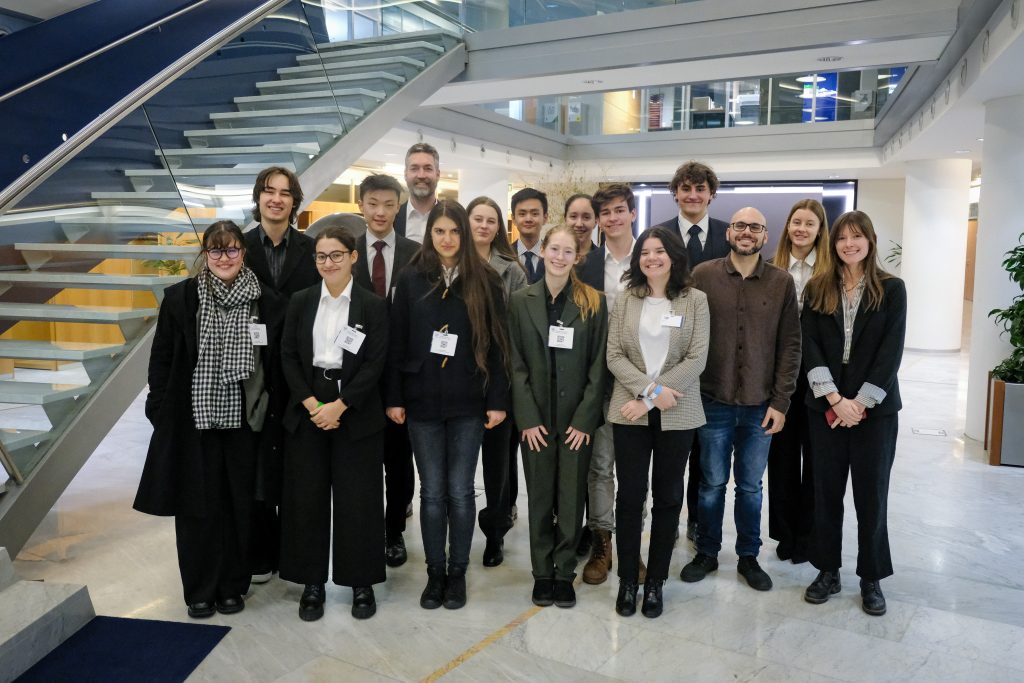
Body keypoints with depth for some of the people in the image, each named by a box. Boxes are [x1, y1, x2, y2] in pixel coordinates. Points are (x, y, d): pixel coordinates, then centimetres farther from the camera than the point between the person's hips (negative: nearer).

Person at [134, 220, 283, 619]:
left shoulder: (266, 302, 1)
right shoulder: (180, 297, 0)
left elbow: (275, 364, 4)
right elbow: (161, 358, 3)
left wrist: (272, 413, -1)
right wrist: (161, 410, -2)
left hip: (243, 421, 1)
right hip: (193, 421, 0)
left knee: (239, 504, 8)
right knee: (197, 505, 6)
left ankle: (233, 586, 25)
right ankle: (200, 591, 22)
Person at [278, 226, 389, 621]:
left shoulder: (373, 305, -1)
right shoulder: (300, 302, 7)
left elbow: (375, 363, -6)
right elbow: (289, 356, 2)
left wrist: (339, 406, -14)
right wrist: (312, 404, -10)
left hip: (356, 414, -2)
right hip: (307, 411, 2)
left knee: (357, 499, 3)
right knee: (306, 498, 6)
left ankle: (362, 582, 19)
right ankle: (312, 582, 21)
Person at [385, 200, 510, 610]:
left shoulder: (484, 282, 1)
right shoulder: (411, 280, 3)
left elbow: (497, 343, 0)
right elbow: (397, 342, 3)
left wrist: (498, 400, -4)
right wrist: (394, 398, -1)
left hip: (468, 403, -1)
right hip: (423, 401, 1)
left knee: (459, 491, 6)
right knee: (432, 492, 8)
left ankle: (457, 572, 22)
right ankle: (435, 572, 23)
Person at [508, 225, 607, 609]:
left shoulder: (593, 303, 0)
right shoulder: (521, 301, 2)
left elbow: (598, 366, -2)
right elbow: (516, 364, 0)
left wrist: (585, 419, -8)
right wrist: (528, 419, -7)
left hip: (577, 418, 0)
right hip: (536, 417, 1)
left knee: (571, 498, 6)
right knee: (540, 498, 9)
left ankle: (564, 573, 21)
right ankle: (542, 573, 23)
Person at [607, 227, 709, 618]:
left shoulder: (695, 300, 0)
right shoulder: (625, 301, 5)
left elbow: (697, 358, -6)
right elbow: (614, 356, 0)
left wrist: (650, 399, -12)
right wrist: (650, 388, -16)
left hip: (676, 413, 0)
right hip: (630, 412, 1)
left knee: (667, 496, 8)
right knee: (630, 495, 5)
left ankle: (655, 582, 22)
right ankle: (627, 581, 19)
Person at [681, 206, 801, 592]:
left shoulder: (782, 283, 1)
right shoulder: (703, 275, -2)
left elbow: (790, 346, 1)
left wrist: (780, 402, -4)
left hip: (760, 405, 1)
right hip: (713, 401, -1)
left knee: (750, 486, 13)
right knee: (712, 484, 11)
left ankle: (748, 556, 29)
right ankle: (706, 553, 28)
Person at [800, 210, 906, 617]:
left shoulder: (891, 289, 1)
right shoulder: (817, 289, 4)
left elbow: (891, 351, -6)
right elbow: (809, 347, -3)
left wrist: (861, 402, -13)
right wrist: (835, 399, -12)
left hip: (875, 408, -1)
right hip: (825, 407, 2)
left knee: (871, 494, 6)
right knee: (826, 492, 8)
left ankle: (871, 578, 21)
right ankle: (828, 571, 22)